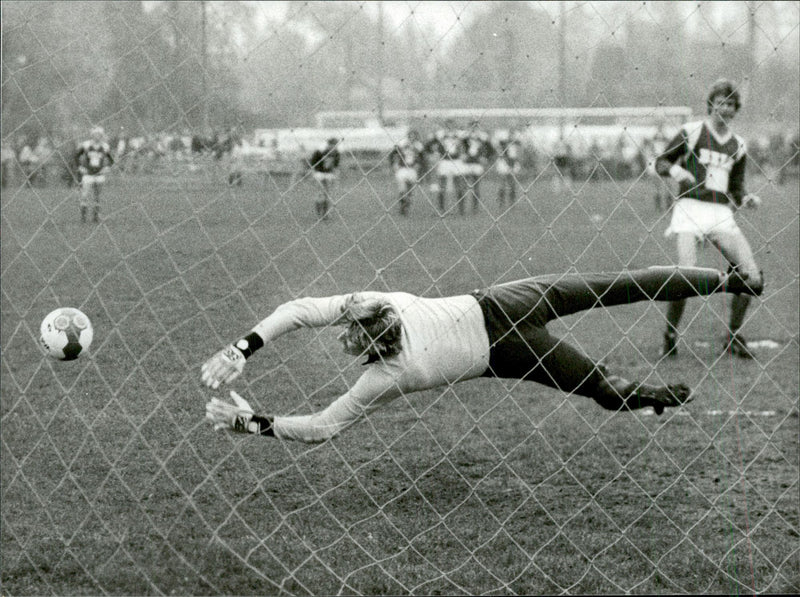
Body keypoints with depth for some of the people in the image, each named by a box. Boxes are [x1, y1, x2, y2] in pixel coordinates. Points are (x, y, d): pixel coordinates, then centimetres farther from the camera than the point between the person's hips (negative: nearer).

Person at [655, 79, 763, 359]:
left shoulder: (737, 145, 16)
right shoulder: (692, 131, 4)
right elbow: (661, 162, 8)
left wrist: (746, 199, 1)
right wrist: (675, 170, -13)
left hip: (721, 214, 4)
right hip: (691, 208, -4)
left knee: (752, 274, -10)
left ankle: (734, 338, 6)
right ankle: (670, 335, -1)